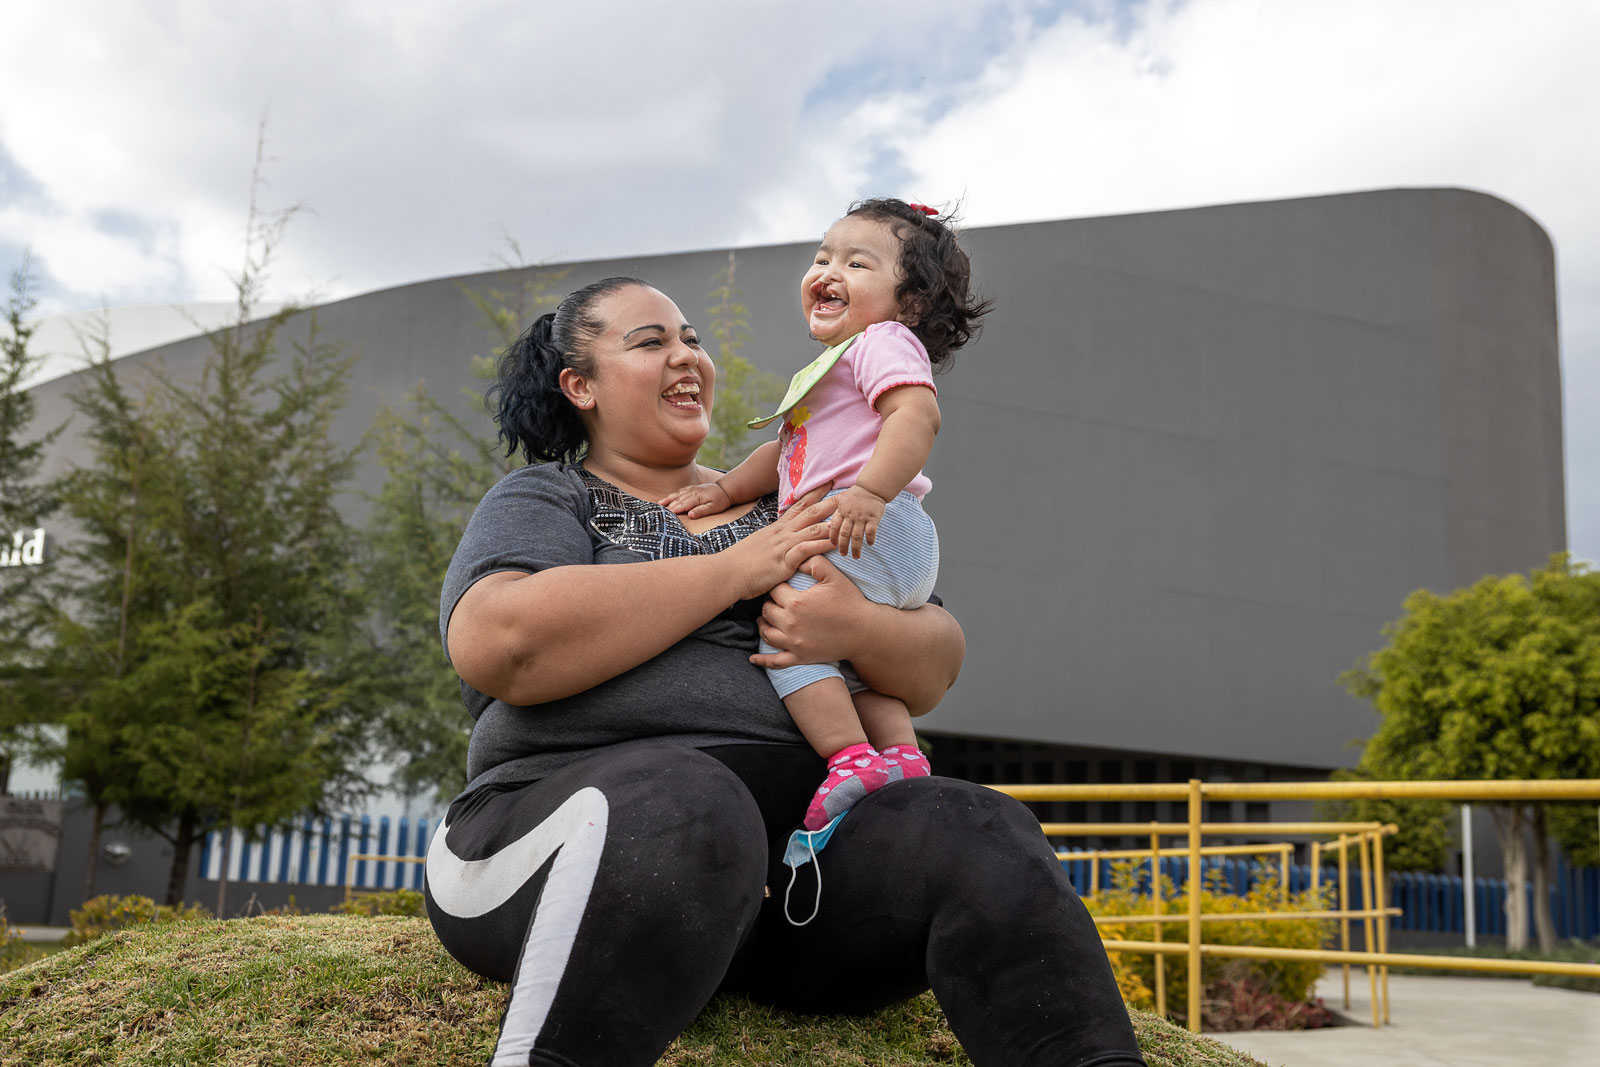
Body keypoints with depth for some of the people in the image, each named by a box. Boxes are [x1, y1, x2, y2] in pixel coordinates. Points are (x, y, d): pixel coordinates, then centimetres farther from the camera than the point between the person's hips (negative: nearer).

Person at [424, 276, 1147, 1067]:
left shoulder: (781, 514, 25)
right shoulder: (545, 499, 13)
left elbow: (938, 667, 19)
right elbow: (495, 644, -11)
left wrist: (857, 629, -7)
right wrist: (736, 570, -7)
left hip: (796, 832, 5)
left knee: (977, 834, -23)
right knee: (689, 801, -37)